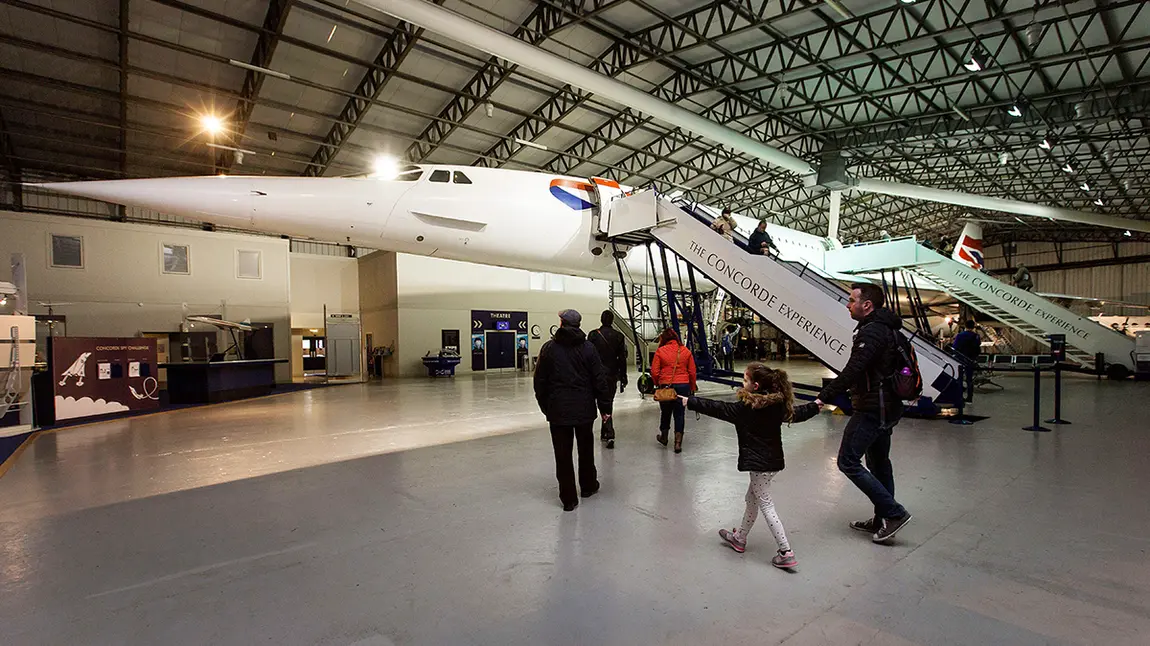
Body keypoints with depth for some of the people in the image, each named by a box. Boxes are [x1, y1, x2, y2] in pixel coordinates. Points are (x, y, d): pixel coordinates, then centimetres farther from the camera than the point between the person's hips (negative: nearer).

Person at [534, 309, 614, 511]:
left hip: (558, 410, -1)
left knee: (563, 453, 5)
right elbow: (600, 379, -3)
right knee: (586, 448, 19)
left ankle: (568, 497, 10)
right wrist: (605, 407, 4)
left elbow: (540, 381, 0)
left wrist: (545, 406, 11)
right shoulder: (588, 347, -3)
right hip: (584, 409, 1)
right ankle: (588, 486, 35)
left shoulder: (548, 348, -3)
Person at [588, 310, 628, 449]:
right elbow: (622, 358, 2)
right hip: (612, 375, 3)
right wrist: (623, 377, 8)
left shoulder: (593, 335, -6)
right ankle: (605, 433, 24)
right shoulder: (619, 336, 1)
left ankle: (610, 434, -14)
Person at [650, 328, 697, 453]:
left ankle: (664, 437, 37)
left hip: (666, 386, -1)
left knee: (665, 412, 17)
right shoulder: (686, 351, 1)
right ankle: (678, 443, 7)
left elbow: (654, 372, -7)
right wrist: (692, 387, 16)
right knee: (679, 413, 8)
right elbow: (692, 372, 4)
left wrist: (657, 383, 11)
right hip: (683, 386, 1)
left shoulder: (660, 351, -6)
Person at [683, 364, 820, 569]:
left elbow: (718, 409, -16)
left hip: (759, 463, -9)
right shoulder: (778, 404, 2)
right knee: (752, 499, 20)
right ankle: (739, 538, 35)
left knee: (766, 505, 2)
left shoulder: (746, 407, -20)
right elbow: (797, 413, 16)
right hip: (773, 460, 9)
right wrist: (816, 405, 36)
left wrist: (689, 402, -9)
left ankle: (786, 552, 5)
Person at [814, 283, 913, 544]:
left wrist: (825, 396, -26)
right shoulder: (886, 328, 13)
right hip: (886, 407, 11)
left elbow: (852, 370, -28)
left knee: (848, 461, -5)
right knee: (878, 463, 18)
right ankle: (883, 520, 28)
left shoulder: (872, 331, -20)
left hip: (871, 409, -11)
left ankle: (894, 512, 0)